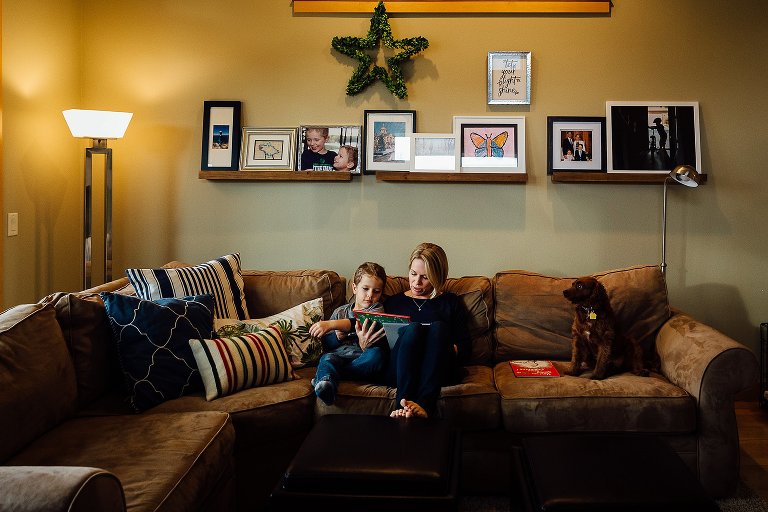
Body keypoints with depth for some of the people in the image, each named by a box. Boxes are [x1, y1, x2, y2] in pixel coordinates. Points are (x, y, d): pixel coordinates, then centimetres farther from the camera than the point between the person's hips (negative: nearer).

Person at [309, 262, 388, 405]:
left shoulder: (377, 309, 12)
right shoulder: (340, 312, 23)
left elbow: (363, 324, -12)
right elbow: (326, 344, 21)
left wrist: (331, 324, -23)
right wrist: (337, 336, -3)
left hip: (362, 358, -2)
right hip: (338, 354, 2)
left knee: (377, 353, -34)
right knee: (327, 358, -31)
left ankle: (324, 376, -37)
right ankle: (325, 384, -64)